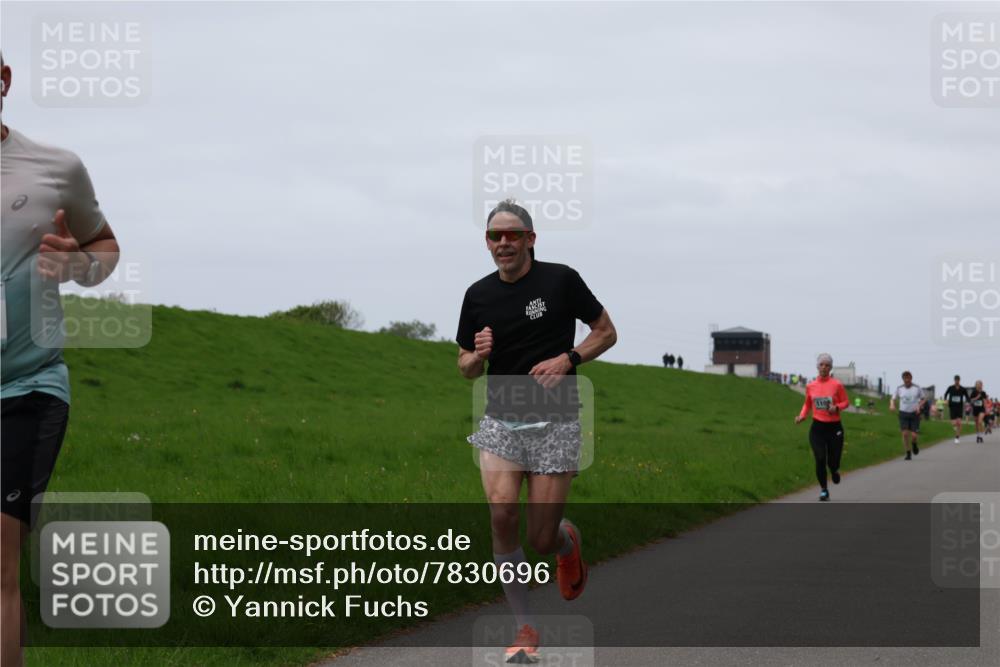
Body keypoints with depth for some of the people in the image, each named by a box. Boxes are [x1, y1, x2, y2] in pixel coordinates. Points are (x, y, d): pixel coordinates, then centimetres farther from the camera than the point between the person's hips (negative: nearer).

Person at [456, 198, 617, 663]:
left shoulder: (561, 280, -5)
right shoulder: (478, 295, 5)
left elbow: (606, 332, 4)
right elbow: (466, 368, 14)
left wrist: (567, 359, -13)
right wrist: (478, 355, -10)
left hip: (555, 423, -3)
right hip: (500, 420, 3)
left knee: (542, 540, -4)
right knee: (501, 513, -18)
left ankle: (568, 539, 37)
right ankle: (524, 629, -5)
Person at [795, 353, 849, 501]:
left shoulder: (837, 385, -6)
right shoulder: (810, 386, 2)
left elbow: (846, 402, 1)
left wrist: (836, 407, -19)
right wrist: (802, 416, -1)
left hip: (834, 427, -1)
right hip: (817, 427, 1)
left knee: (832, 461, 1)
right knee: (820, 460, -11)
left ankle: (835, 470, 41)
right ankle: (823, 489, 8)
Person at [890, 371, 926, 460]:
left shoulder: (917, 388, -4)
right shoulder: (899, 388, 0)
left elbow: (923, 399, 8)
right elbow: (893, 399, 8)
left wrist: (919, 407, -12)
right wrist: (892, 405, -16)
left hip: (914, 414, -1)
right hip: (903, 413, 1)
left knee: (913, 435, -8)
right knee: (905, 434, -13)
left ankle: (914, 444, 29)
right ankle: (908, 454, 1)